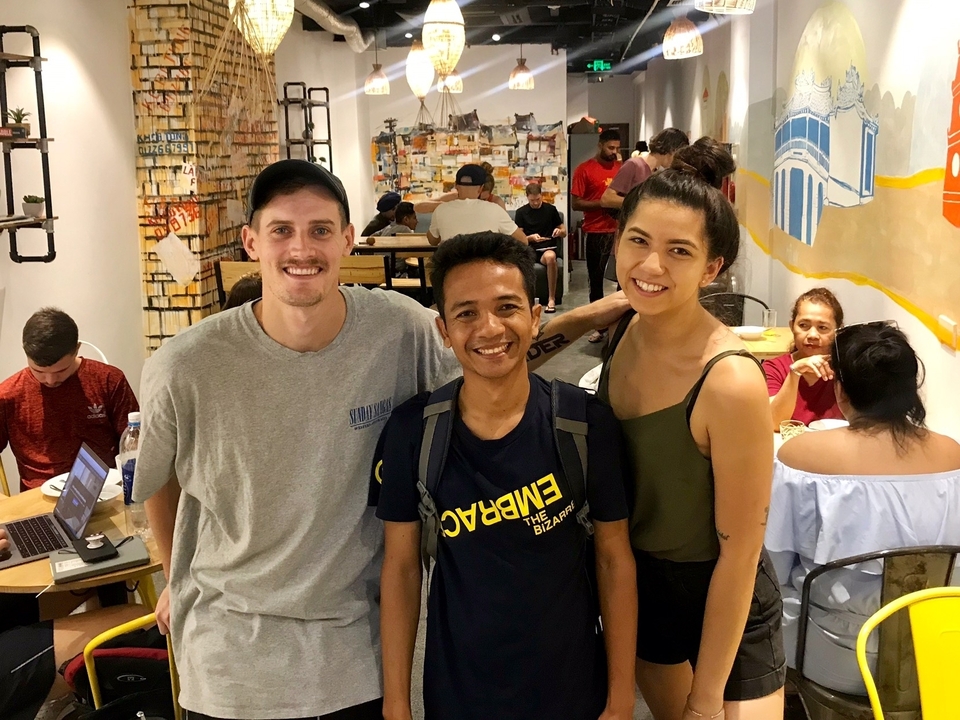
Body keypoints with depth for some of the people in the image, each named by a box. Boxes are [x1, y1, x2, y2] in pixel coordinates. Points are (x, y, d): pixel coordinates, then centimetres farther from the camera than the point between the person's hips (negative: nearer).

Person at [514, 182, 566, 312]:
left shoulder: (550, 209, 10)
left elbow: (564, 233, 15)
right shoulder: (521, 212, 9)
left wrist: (559, 231, -10)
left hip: (547, 248, 0)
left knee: (550, 257, -39)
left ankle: (552, 299, -31)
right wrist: (531, 238, -16)